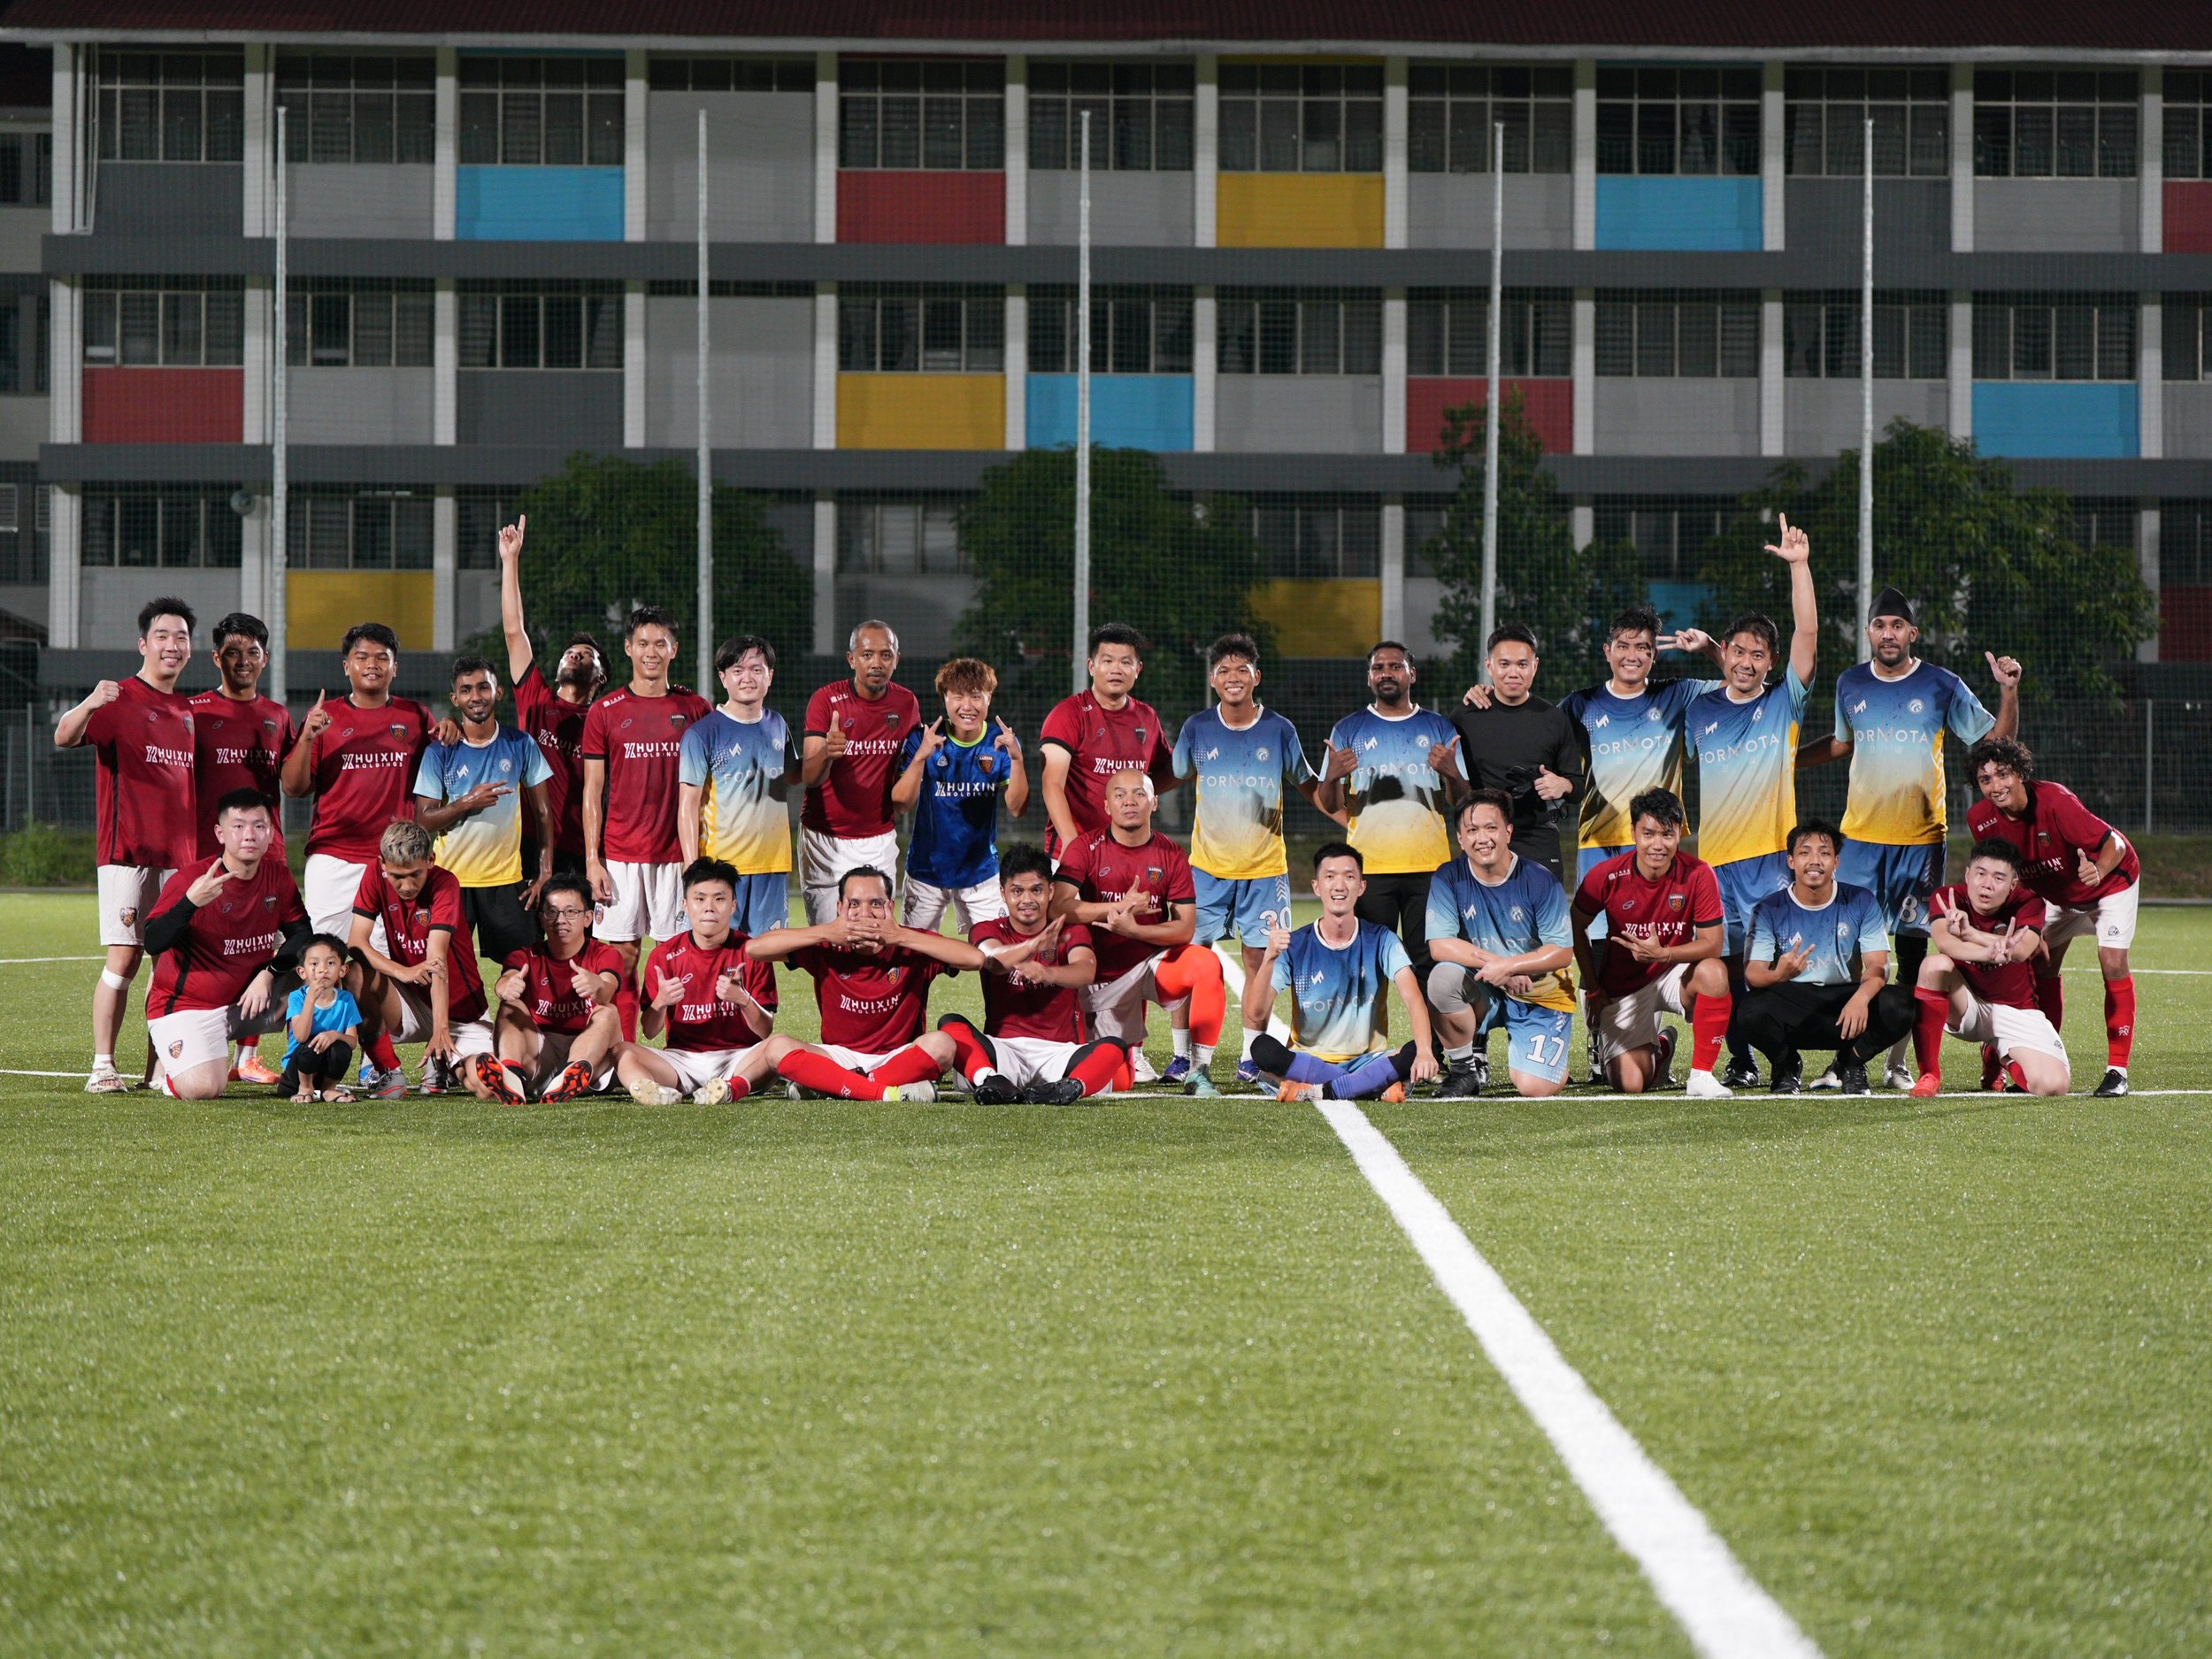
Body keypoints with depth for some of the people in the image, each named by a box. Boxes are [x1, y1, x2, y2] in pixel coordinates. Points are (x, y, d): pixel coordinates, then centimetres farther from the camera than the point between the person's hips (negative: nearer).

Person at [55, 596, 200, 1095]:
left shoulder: (187, 712, 18)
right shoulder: (120, 700, -3)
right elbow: (64, 737, -20)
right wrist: (89, 704, -40)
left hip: (180, 856, 6)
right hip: (127, 852, -6)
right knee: (124, 958, -9)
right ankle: (103, 1066, -6)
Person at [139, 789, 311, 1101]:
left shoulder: (278, 877, 0)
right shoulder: (189, 880, -18)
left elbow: (302, 935, 2)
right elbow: (153, 943, -27)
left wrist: (268, 975, -15)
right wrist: (191, 902, -43)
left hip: (245, 999, 6)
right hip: (185, 1006, -6)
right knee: (202, 1089, -28)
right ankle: (170, 1060, 9)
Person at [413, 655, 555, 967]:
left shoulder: (520, 745, 3)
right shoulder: (440, 752, -1)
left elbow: (542, 811, 7)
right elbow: (423, 821, -3)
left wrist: (545, 870, -1)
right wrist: (467, 804, -19)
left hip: (507, 880, 1)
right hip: (451, 879, -1)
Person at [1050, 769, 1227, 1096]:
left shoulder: (1171, 856, -3)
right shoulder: (1085, 848, -7)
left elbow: (1185, 928, -9)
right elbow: (1058, 907, -20)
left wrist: (1133, 929, -27)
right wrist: (1122, 906, -26)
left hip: (1153, 962, 1)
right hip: (1103, 979, -1)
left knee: (1207, 964, -32)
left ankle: (1199, 1072, -22)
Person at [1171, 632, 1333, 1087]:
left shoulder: (1279, 730, -1)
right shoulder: (1196, 730, 0)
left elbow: (1308, 786, 9)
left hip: (1264, 869, 0)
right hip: (1207, 867, 0)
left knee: (1260, 959, 1)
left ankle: (1251, 1055, 11)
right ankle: (1182, 1054, 6)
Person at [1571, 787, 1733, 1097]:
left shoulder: (1698, 874, -15)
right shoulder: (1605, 876, -15)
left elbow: (1712, 943, -14)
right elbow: (1577, 929, 2)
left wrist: (1662, 954, -31)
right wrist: (1594, 990, 1)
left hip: (1674, 974, 0)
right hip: (1623, 987, 0)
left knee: (1713, 972, -36)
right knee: (1630, 1085, -13)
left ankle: (1701, 1076, -20)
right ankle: (1659, 1046, 27)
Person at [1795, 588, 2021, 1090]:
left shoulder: (1942, 686, -1)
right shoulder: (1850, 684, 8)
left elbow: (1997, 741, 2)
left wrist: (2008, 691, -12)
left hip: (1921, 840, -2)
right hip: (1859, 839, 2)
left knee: (1911, 951, 1)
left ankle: (1899, 1061, 9)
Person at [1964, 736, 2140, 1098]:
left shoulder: (2055, 801, -37)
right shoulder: (1980, 819, -21)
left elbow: (2114, 843, -35)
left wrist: (2098, 871, -57)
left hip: (2110, 878, -6)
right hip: (2054, 892, 6)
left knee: (2113, 963, -17)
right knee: (2041, 965, 1)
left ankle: (2117, 1071, -13)